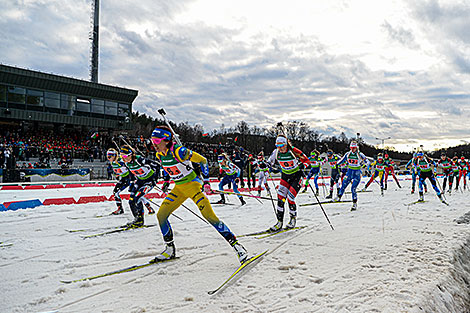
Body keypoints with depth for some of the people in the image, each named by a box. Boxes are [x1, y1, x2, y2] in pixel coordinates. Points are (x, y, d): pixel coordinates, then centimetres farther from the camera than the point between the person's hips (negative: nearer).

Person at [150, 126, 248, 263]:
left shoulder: (179, 151, -23)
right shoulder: (160, 155, -1)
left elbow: (202, 160, -15)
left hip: (192, 184, -7)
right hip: (178, 188, 8)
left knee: (210, 216, -16)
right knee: (161, 215, 1)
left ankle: (236, 244, -7)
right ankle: (170, 249, 17)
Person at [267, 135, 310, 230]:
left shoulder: (293, 151, -21)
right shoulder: (276, 152, -10)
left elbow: (306, 160, -11)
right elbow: (270, 161, 8)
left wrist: (303, 165, -32)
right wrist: (267, 165, -13)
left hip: (296, 175, -4)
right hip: (285, 175, 4)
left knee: (290, 198, -12)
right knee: (281, 197, -11)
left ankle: (293, 218, 14)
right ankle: (280, 222, -4)